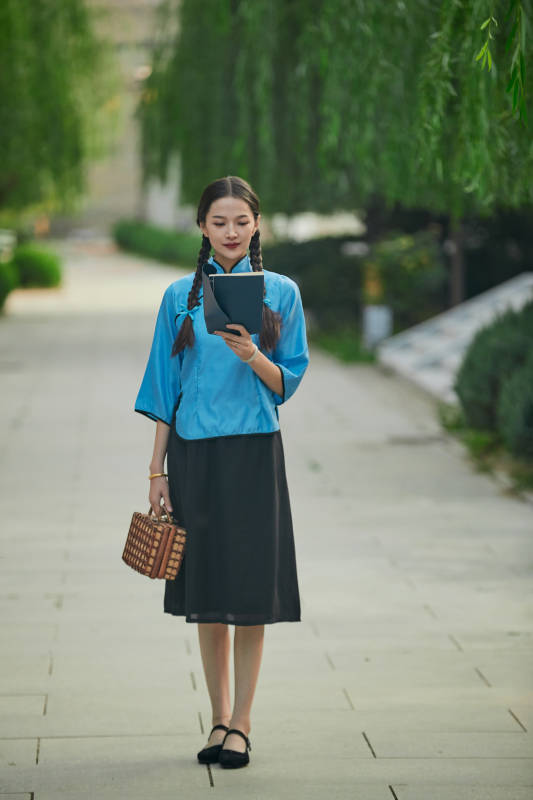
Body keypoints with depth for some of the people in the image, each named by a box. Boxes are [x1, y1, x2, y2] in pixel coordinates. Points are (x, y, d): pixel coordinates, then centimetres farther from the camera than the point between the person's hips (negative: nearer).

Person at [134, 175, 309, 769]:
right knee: (207, 592, 7)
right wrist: (157, 470, 3)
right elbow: (166, 387, 7)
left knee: (249, 590, -2)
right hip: (195, 453, 2)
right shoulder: (181, 296, 6)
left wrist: (252, 356, -20)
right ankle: (219, 718, 18)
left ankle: (240, 722, 7)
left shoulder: (280, 292, 2)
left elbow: (289, 382, 0)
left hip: (254, 453, -2)